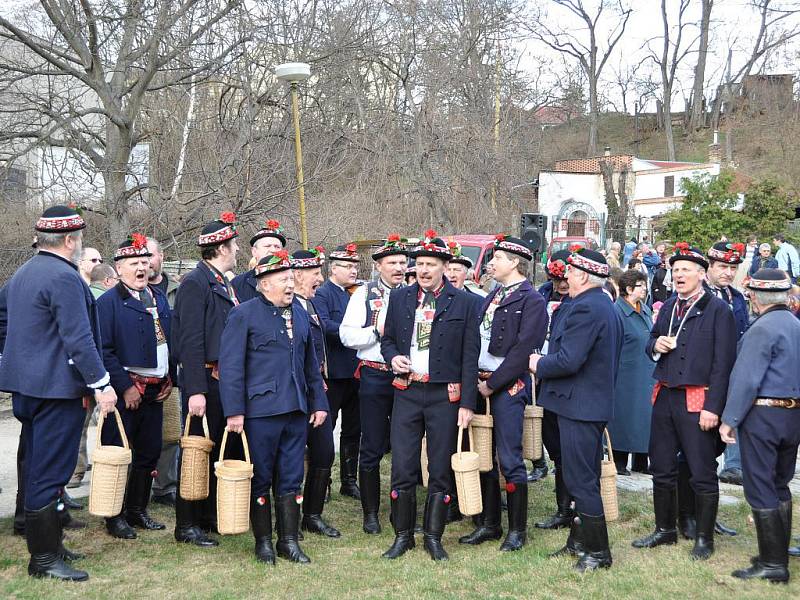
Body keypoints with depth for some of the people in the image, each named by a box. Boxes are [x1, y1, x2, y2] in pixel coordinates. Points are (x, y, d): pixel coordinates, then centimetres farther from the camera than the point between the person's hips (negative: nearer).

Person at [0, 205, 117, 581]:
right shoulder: (64, 277, -16)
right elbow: (78, 339, -21)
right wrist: (101, 384, -17)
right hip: (57, 388, -10)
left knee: (38, 468, 16)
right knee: (50, 473, -4)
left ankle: (46, 543, 27)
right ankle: (44, 558, 3)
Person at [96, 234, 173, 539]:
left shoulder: (159, 298, 13)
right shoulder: (108, 302, -8)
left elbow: (170, 340, 17)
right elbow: (104, 351, -14)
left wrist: (169, 378, 8)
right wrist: (125, 387, -16)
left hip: (155, 390, 7)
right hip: (125, 391, -7)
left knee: (149, 454, 13)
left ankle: (137, 510, 25)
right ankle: (115, 516, 12)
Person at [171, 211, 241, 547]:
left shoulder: (225, 283, 14)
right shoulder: (195, 283, -14)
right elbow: (190, 342, -19)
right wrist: (195, 391, -24)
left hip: (227, 381, 9)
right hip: (205, 381, -9)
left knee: (223, 449, 16)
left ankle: (209, 516, 29)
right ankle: (187, 525, 10)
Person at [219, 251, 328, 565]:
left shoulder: (300, 313, 13)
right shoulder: (244, 314, -5)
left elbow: (311, 363, 19)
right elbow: (230, 365, -9)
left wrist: (319, 402, 15)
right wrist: (234, 410, -13)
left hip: (296, 410, 5)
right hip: (260, 410, -5)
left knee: (291, 479, 10)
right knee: (260, 480, 6)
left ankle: (289, 541, 20)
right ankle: (263, 542, 18)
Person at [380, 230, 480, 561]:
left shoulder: (463, 303, -2)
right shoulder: (399, 297, 7)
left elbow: (470, 357, -2)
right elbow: (387, 339, 16)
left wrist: (467, 403, -7)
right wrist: (393, 357, -8)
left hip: (445, 395, -2)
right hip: (406, 393, 2)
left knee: (440, 469, 5)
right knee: (402, 467, 2)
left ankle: (433, 536, 19)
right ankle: (403, 535, 17)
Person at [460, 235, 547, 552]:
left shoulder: (532, 300, -8)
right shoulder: (492, 297, 17)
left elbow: (523, 350, -16)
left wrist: (492, 384, -15)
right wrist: (476, 380, 3)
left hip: (508, 386, -8)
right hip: (481, 384, 8)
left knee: (510, 460, -4)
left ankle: (517, 529, 9)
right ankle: (489, 523, 22)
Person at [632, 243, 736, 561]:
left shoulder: (718, 310, -7)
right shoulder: (668, 307, 13)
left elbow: (723, 363, -12)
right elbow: (651, 342, 23)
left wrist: (713, 407, -17)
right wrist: (656, 345, -3)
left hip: (697, 401, -6)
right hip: (665, 397, 7)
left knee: (702, 473, 2)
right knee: (661, 468, 13)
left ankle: (704, 538, 14)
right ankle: (665, 529, 27)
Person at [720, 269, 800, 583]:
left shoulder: (763, 328, -14)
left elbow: (746, 378, -18)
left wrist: (729, 420, -14)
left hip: (762, 415, -8)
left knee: (761, 489, -2)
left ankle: (772, 564, 2)